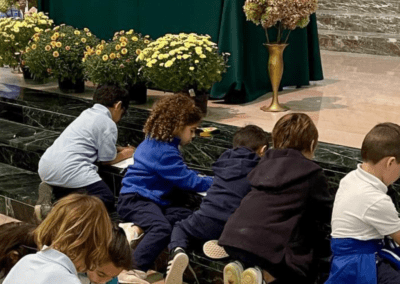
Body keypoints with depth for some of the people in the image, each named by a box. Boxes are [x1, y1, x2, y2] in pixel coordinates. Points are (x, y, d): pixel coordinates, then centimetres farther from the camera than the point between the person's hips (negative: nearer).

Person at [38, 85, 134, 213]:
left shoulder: (87, 113, 22)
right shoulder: (109, 124, -2)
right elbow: (108, 159, 3)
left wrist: (119, 149, 33)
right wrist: (124, 155, 21)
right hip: (69, 168, -9)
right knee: (108, 200, -8)